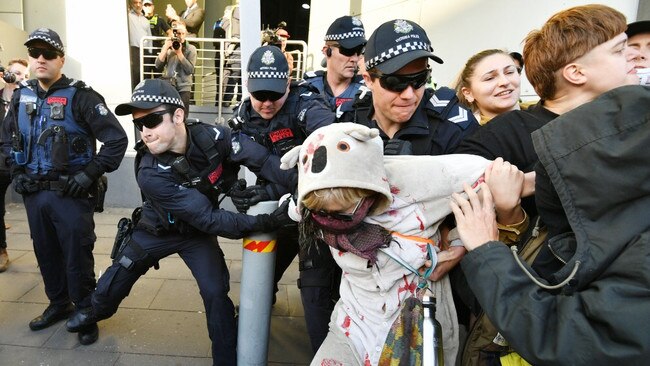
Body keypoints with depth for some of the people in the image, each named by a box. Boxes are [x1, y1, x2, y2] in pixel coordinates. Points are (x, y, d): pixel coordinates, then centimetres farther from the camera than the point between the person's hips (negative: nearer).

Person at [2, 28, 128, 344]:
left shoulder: (79, 96, -12)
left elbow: (116, 139, -16)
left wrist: (90, 175, -17)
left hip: (71, 193, -6)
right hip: (33, 193, 6)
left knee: (77, 258, 3)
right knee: (46, 254, 19)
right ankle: (59, 304, 39)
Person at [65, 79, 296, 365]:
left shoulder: (209, 136, -28)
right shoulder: (150, 174, -35)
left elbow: (262, 159, -33)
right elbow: (209, 219, -38)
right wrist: (266, 222, -45)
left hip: (197, 233, 1)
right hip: (157, 231, 0)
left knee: (216, 293, -12)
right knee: (114, 281, 18)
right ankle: (97, 309, 54)